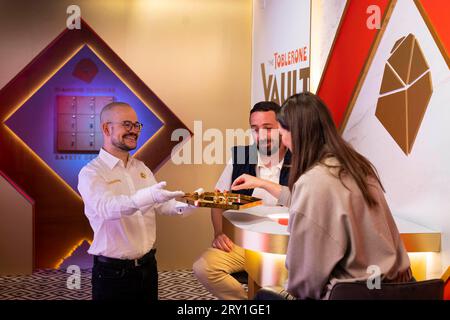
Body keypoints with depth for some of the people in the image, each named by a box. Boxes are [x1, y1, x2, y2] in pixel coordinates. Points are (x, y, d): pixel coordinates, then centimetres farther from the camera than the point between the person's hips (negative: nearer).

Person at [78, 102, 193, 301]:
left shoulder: (141, 168, 12)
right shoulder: (90, 173, -12)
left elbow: (160, 203, 7)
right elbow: (107, 207, -29)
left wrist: (183, 206, -15)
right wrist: (146, 197, -46)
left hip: (148, 266, 6)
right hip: (113, 272, -6)